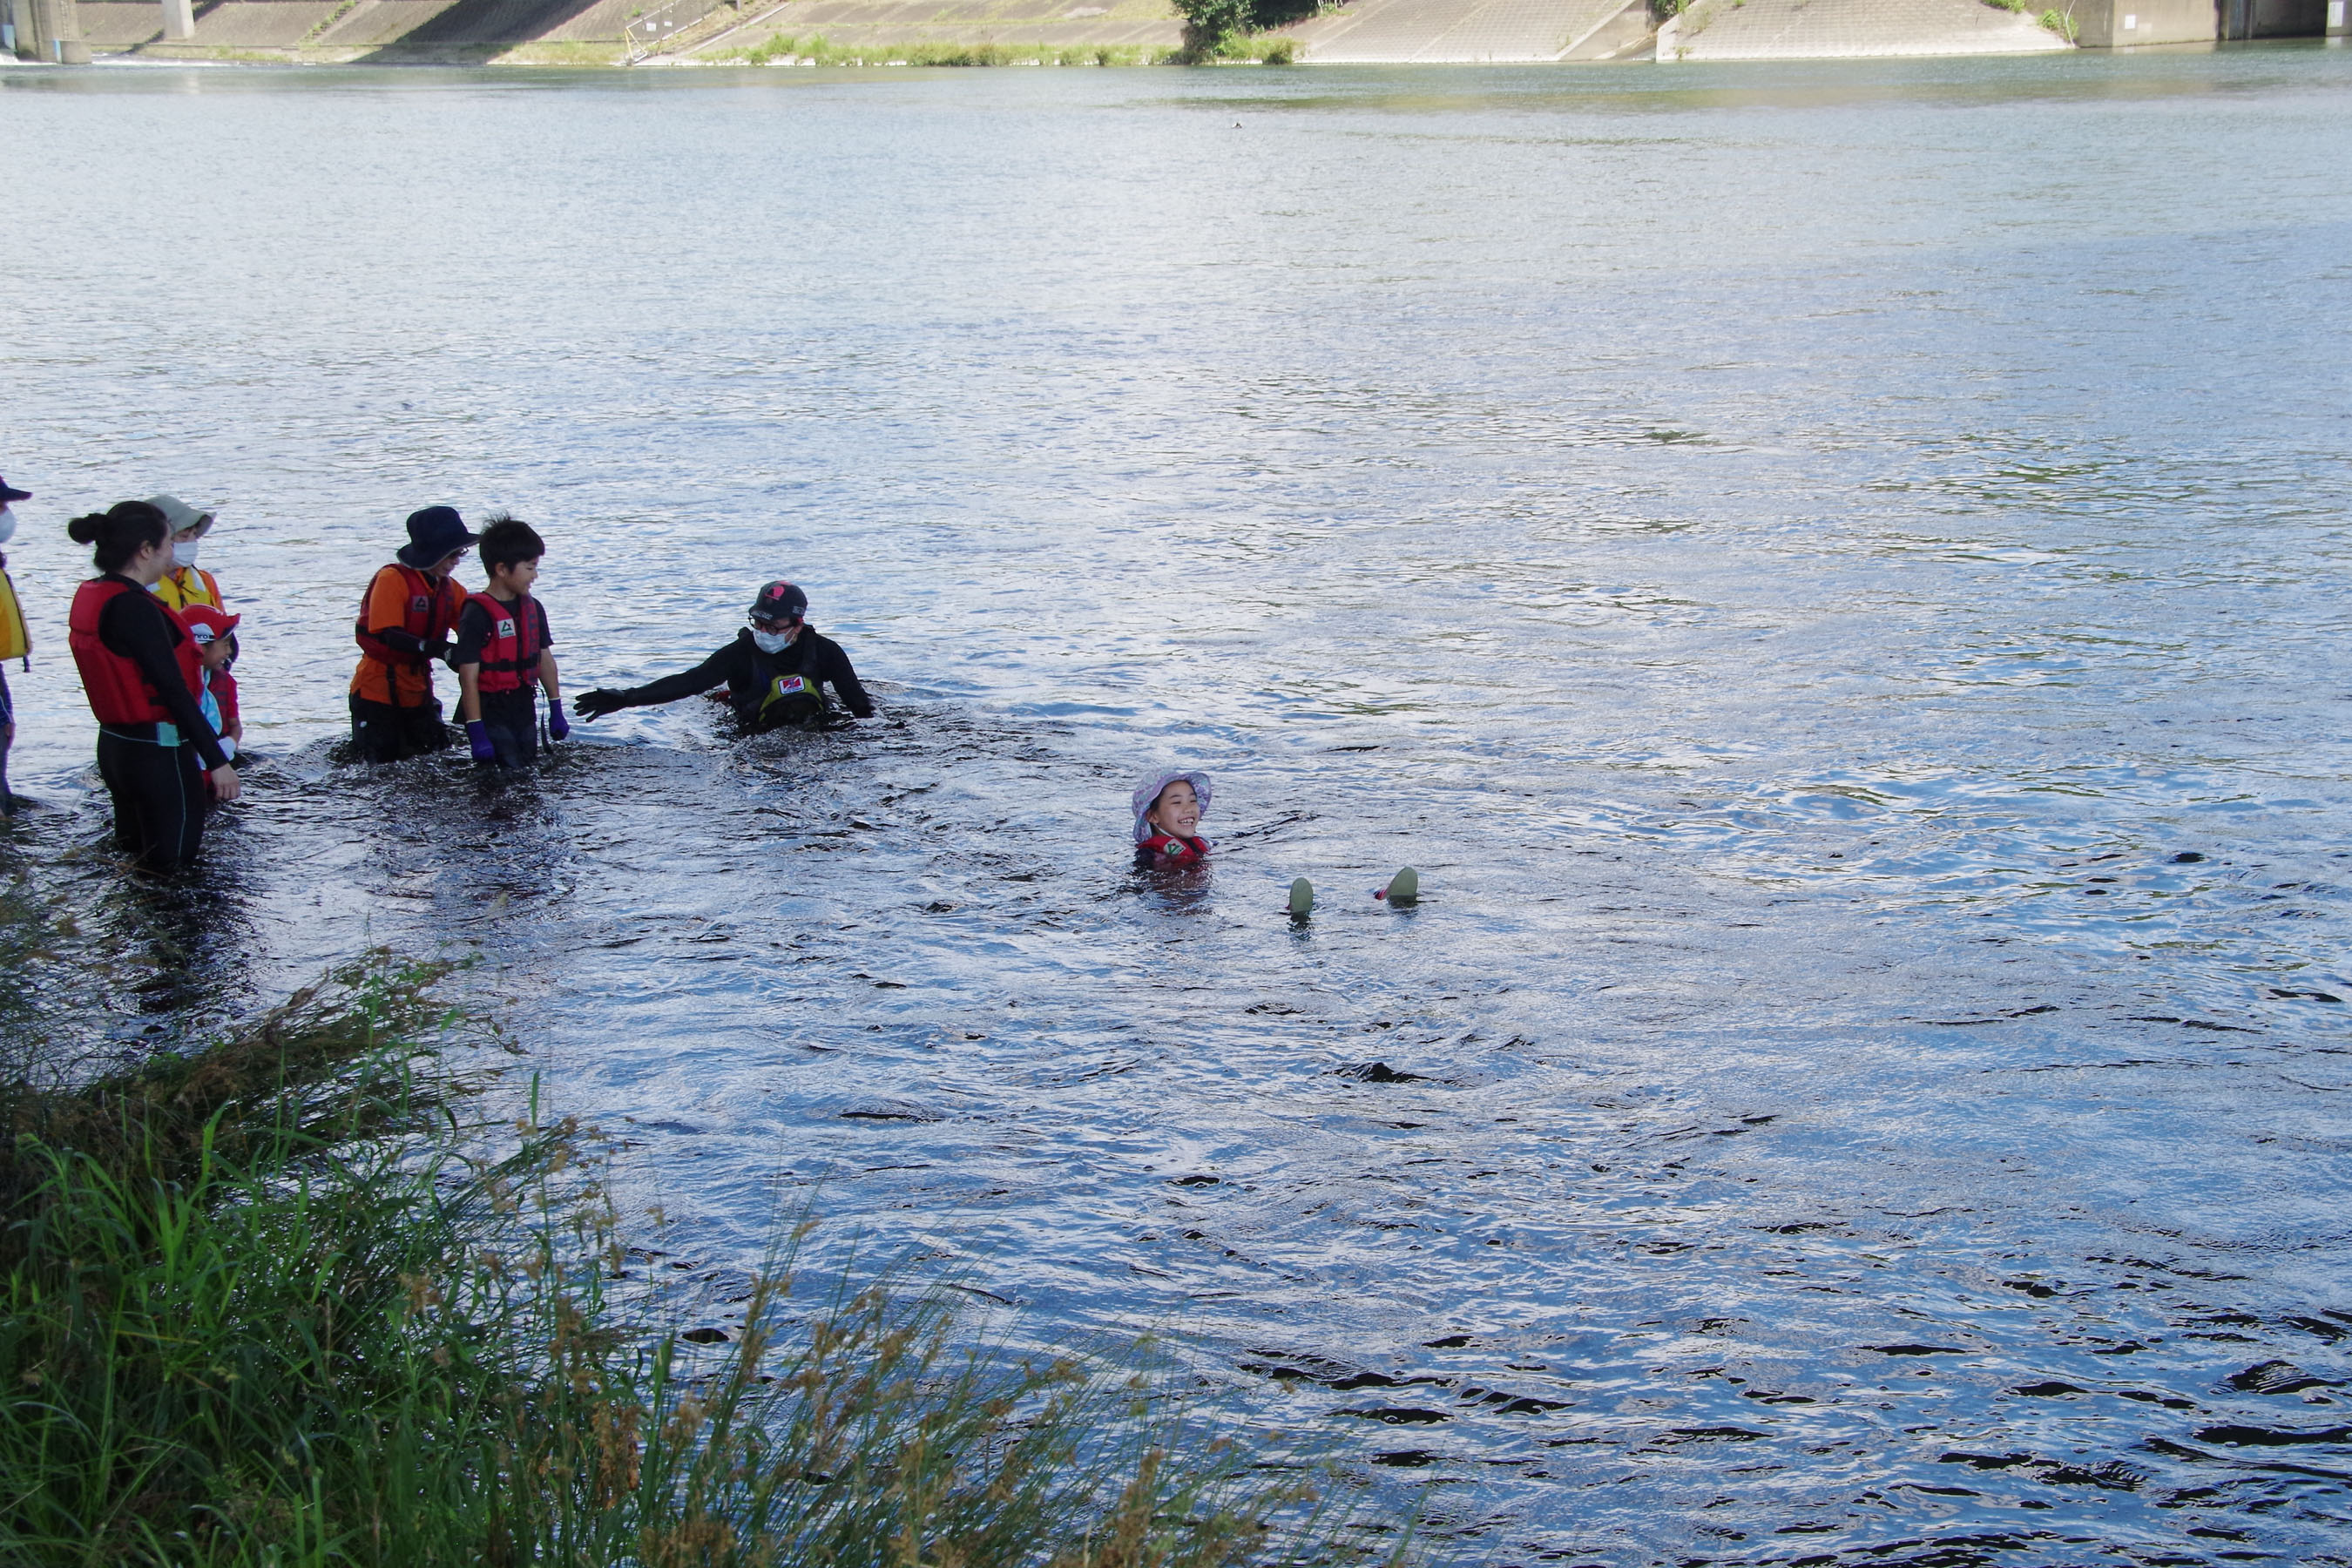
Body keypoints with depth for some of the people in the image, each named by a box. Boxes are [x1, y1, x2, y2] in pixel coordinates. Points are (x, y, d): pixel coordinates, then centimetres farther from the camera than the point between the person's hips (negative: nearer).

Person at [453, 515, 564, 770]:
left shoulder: (532, 608, 6)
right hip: (491, 717, -7)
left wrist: (556, 711, 16)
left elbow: (545, 659, 15)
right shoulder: (477, 615, -16)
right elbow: (469, 677, -17)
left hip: (524, 712, 7)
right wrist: (476, 734, -20)